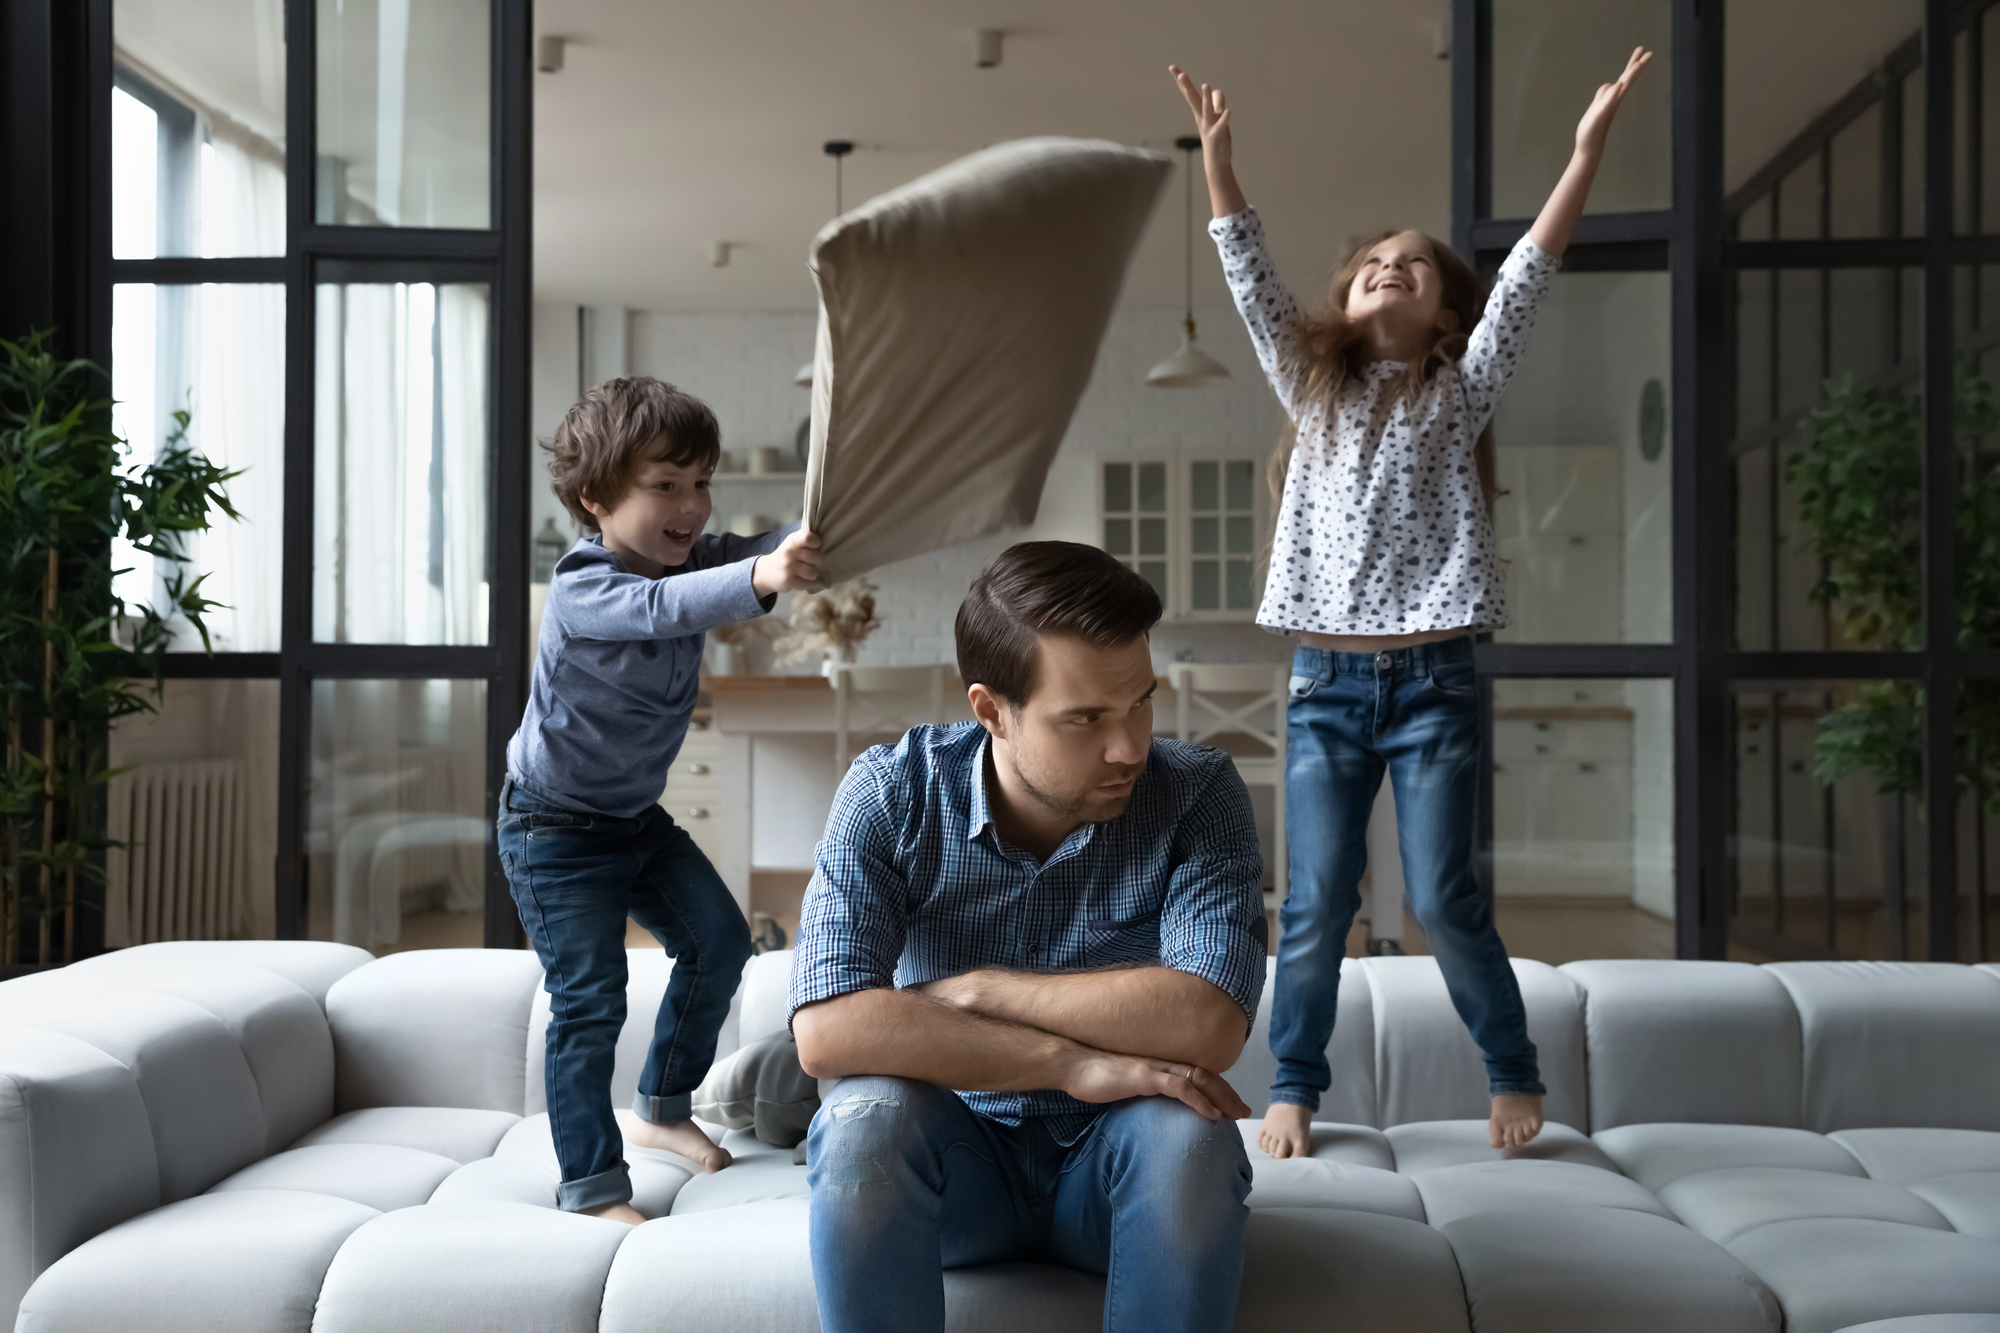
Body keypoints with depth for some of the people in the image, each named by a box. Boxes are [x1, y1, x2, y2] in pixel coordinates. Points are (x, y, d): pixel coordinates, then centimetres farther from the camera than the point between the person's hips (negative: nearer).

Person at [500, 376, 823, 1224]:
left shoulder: (691, 559, -3)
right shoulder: (583, 590, -28)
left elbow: (752, 551, -15)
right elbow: (662, 608, -47)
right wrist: (759, 580, -65)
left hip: (637, 815, 8)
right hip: (555, 830, -8)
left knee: (719, 940, 10)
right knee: (590, 1000, -9)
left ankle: (661, 1109, 28)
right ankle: (590, 1184, 2)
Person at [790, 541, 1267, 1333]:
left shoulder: (1197, 794, -15)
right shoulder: (892, 793, -15)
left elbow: (1210, 1025, -29)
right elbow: (826, 1029, -28)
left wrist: (977, 989, -23)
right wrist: (1071, 1063, -32)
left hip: (1121, 1164, 0)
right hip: (956, 1158, 0)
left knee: (1188, 1135, -32)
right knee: (865, 1117, -31)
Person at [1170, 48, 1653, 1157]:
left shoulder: (1461, 391, 8)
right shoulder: (1313, 388, 14)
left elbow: (1525, 277, -2)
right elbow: (1250, 279, 6)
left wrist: (1588, 149, -11)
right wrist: (1216, 153, -3)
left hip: (1433, 683, -2)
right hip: (1326, 682, 2)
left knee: (1445, 902, -2)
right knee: (1315, 908, 2)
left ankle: (1515, 1076, 17)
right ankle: (1293, 1088, 15)